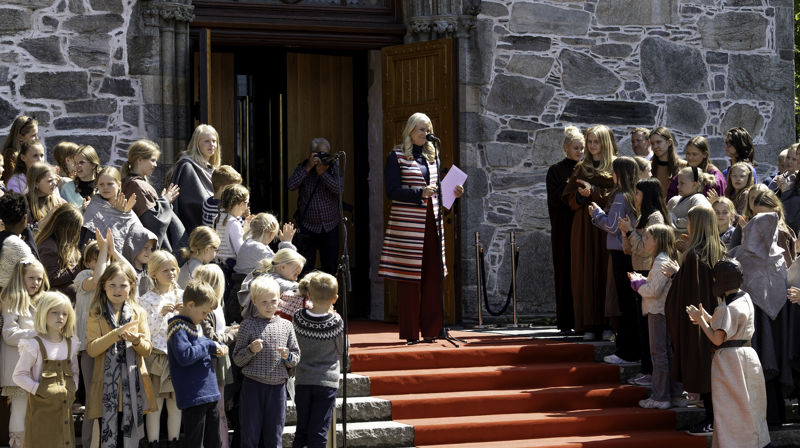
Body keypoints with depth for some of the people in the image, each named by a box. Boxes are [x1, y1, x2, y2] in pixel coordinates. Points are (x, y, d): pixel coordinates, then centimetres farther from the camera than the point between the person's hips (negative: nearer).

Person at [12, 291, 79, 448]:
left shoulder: (70, 344, 10)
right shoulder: (34, 345, -8)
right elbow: (19, 375, -8)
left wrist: (73, 387, 2)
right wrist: (37, 389, -17)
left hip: (65, 405, 5)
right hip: (42, 407, -5)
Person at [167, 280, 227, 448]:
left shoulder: (193, 325, 17)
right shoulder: (178, 328, -13)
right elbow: (185, 356, -25)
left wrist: (219, 347, 10)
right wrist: (209, 346, -16)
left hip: (209, 394, 9)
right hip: (193, 397, -9)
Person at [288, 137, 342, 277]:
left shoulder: (333, 169, 4)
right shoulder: (303, 168, 2)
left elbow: (339, 188, -13)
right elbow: (291, 185, -14)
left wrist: (323, 173, -20)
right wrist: (307, 168, -19)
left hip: (330, 228, 2)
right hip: (308, 227, -1)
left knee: (330, 268, 6)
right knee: (305, 268, -6)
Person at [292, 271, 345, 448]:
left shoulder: (298, 318, -6)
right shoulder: (336, 323, -13)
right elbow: (342, 351, 1)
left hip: (302, 381, 3)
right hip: (327, 382, -3)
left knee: (301, 430, 12)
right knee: (318, 433, -1)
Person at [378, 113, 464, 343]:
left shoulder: (431, 156, 16)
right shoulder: (397, 156, -2)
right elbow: (392, 191, -9)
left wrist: (453, 193, 2)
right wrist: (420, 193, -20)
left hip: (431, 221, 6)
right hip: (407, 224, -6)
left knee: (433, 276, 3)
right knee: (409, 277, -4)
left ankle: (431, 328, 9)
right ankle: (410, 332, 1)